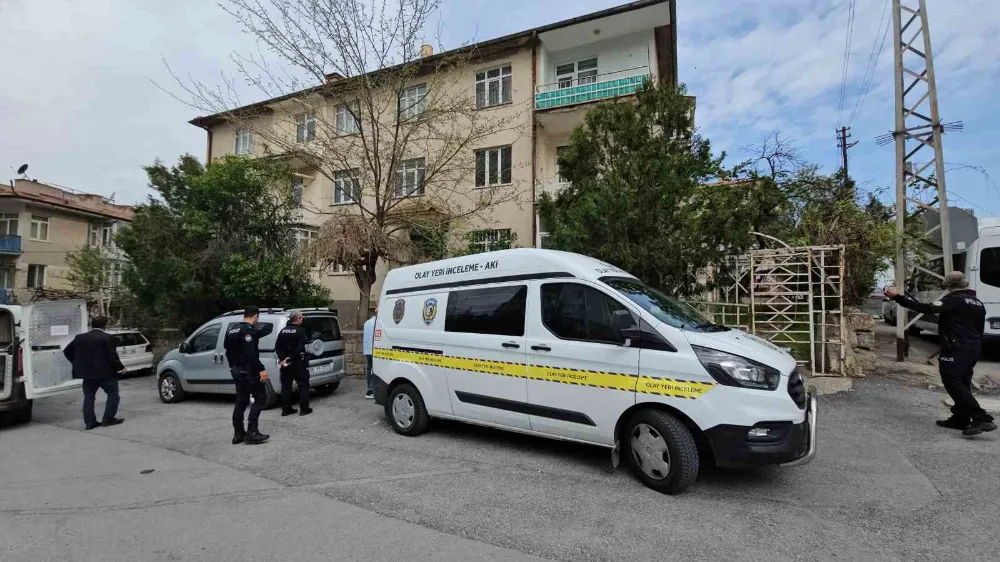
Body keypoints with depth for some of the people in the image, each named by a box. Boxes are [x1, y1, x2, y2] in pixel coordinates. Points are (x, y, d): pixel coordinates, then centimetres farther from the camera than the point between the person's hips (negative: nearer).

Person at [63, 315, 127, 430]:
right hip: (106, 373, -5)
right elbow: (112, 356, -16)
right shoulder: (108, 338, -13)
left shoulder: (80, 338, 5)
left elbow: (67, 351, 13)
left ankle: (90, 422, 11)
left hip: (88, 373, 5)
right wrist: (120, 368, -4)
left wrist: (79, 364, 22)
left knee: (88, 397, 12)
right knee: (113, 394, 6)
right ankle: (108, 419, 2)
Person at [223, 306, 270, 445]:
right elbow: (251, 353, -26)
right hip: (248, 370, -10)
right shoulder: (248, 330, -16)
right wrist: (261, 369, -27)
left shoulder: (232, 330, 15)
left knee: (241, 401, 14)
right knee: (260, 398, -3)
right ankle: (252, 432, -7)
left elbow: (229, 351, 22)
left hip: (236, 369, 10)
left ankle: (238, 434, 17)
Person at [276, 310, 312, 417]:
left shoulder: (283, 331, 7)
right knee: (303, 385, 4)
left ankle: (286, 409, 16)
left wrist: (282, 358, -4)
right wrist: (290, 358, -13)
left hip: (285, 362, 6)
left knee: (286, 386, 12)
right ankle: (304, 409, 4)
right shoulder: (300, 331, -11)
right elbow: (300, 348, -20)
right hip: (298, 363, -5)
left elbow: (277, 347, 3)